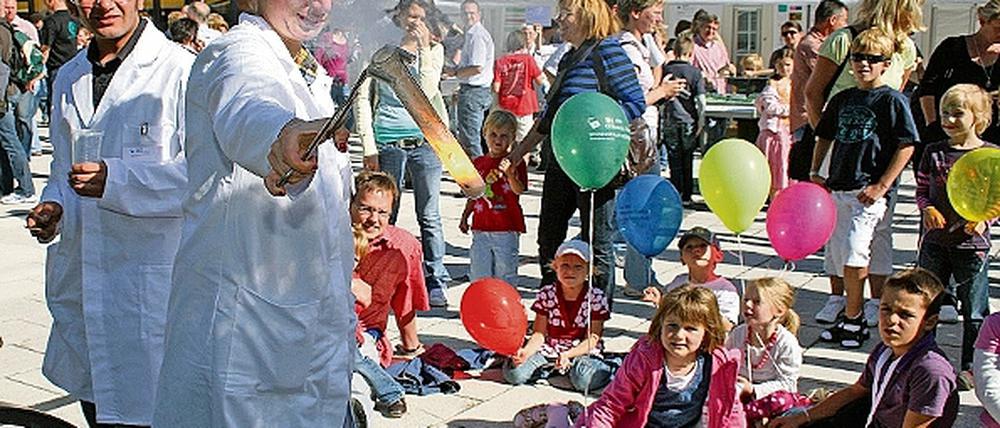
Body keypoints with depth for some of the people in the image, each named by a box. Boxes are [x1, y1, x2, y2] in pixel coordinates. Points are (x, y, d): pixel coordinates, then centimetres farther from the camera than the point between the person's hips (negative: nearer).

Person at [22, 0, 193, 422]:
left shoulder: (181, 72, -10)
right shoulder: (69, 79, 15)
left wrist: (115, 180, -24)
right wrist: (54, 204, 5)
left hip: (150, 283, -7)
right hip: (79, 277, 7)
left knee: (141, 411, -2)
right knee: (93, 405, 20)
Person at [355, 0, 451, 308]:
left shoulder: (433, 50, 8)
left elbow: (428, 91, -7)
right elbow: (362, 98, 1)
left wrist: (424, 48, -10)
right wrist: (369, 147, -5)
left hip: (425, 141, 1)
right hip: (388, 143, -1)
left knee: (429, 216, 4)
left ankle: (436, 283, 11)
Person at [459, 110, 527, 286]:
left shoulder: (515, 163, -3)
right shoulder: (478, 163, 11)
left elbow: (519, 190, -18)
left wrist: (509, 173, -35)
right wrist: (465, 217, 13)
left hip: (507, 229, -4)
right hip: (481, 227, 4)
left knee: (505, 273, 2)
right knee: (478, 273, 6)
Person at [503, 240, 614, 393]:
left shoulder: (596, 297, -8)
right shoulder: (547, 294, -3)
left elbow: (592, 339, -9)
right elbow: (540, 333, -4)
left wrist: (568, 355, -26)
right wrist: (526, 351, -25)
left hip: (583, 351, -2)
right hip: (549, 350, 2)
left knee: (584, 380, -34)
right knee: (514, 372, -19)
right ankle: (548, 368, 6)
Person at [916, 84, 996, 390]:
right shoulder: (934, 152, 4)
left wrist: (984, 219, -16)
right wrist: (927, 209, -9)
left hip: (972, 243, -3)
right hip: (935, 241, 3)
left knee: (974, 310, 7)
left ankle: (970, 367, 20)